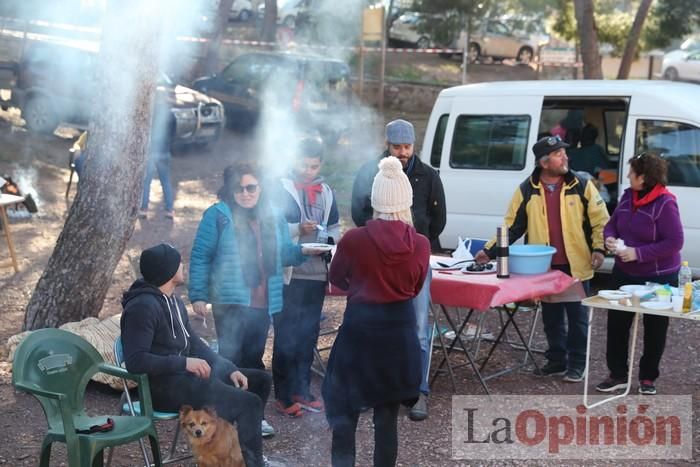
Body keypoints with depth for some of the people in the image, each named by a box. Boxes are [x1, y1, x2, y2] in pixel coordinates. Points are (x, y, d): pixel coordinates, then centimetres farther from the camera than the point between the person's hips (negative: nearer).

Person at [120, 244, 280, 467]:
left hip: (185, 375, 10)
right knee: (249, 403, -20)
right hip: (163, 387, -10)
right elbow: (135, 361, -25)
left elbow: (194, 344, 16)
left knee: (261, 380, 11)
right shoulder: (143, 306, -17)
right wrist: (184, 362, -28)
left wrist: (230, 369, 3)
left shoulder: (174, 301, 14)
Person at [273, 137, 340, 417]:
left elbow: (334, 228, 20)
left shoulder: (326, 192, 13)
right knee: (286, 337, -2)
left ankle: (302, 390, 23)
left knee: (308, 335, 12)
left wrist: (330, 241, -2)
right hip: (288, 274, -5)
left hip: (316, 273, 5)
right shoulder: (281, 188, -4)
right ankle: (283, 395, 6)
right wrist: (298, 229, -22)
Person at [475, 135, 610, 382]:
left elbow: (599, 219, 1)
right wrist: (490, 250, -3)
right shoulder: (527, 190, 1)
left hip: (575, 265, -2)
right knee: (551, 316, 13)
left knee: (577, 315, 4)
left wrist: (598, 248, -11)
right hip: (543, 267, 2)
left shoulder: (582, 186, -2)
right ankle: (556, 360, 26)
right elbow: (512, 225, 4)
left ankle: (576, 364, 16)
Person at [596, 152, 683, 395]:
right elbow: (613, 222, 12)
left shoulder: (665, 204, -20)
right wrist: (610, 237, -11)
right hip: (624, 273, 6)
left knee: (654, 329, 10)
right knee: (616, 323, 8)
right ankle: (618, 374, 21)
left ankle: (648, 377, 25)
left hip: (658, 277, -6)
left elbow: (674, 242, -22)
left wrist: (638, 253, -24)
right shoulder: (628, 195, 0)